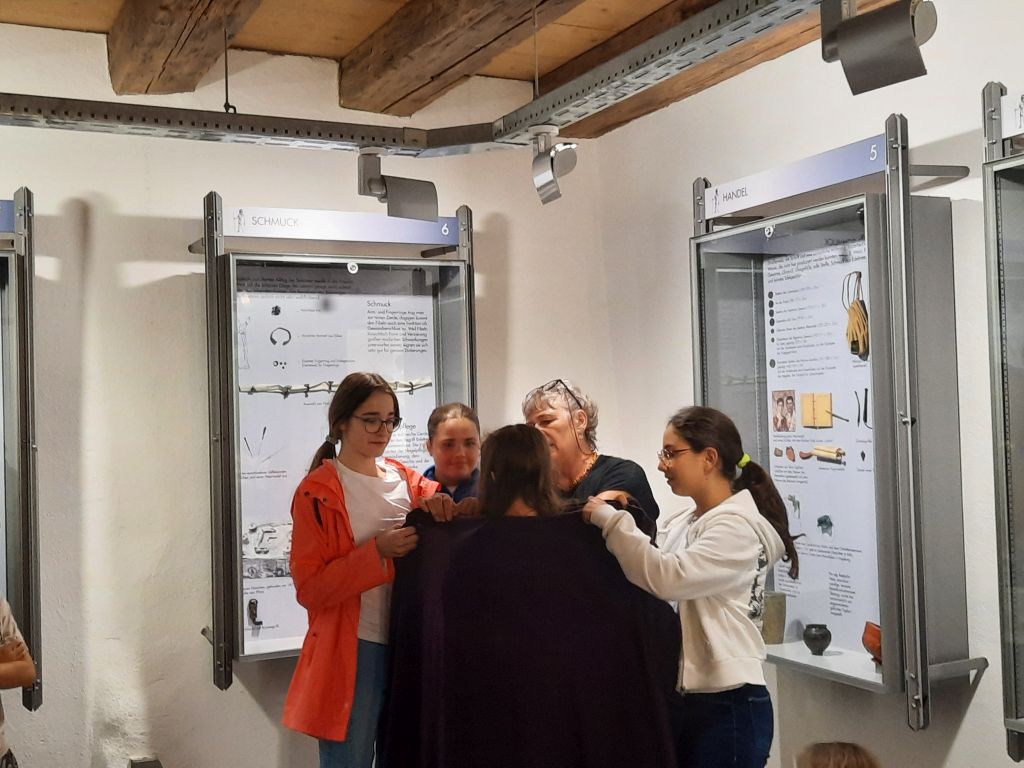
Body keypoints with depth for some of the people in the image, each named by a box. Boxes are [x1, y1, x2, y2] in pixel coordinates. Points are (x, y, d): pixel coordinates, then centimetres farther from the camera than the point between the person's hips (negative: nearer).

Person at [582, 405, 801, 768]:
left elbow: (667, 577, -28)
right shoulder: (691, 523, 11)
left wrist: (608, 519, -20)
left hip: (728, 705, -8)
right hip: (687, 698, 8)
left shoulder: (738, 526, -16)